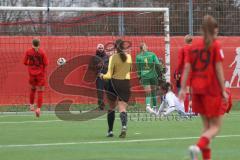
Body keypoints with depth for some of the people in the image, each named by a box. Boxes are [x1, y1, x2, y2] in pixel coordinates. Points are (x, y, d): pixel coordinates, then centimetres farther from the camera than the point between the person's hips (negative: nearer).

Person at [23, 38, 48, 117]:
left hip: (31, 73, 3)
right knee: (40, 91, 1)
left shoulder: (28, 52, -5)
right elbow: (45, 63, -11)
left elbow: (25, 62, 0)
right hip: (40, 73, -3)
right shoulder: (42, 52, -11)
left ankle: (31, 105, 35)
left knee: (32, 89, 24)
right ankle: (38, 108, -9)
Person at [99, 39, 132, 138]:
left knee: (111, 108, 14)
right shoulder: (128, 57, 2)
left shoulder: (113, 57, -9)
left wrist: (102, 76, 10)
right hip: (126, 83, 2)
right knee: (123, 108, -3)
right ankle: (124, 126, -29)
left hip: (114, 82, -2)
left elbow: (109, 75, -9)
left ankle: (110, 131, 18)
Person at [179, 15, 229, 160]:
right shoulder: (215, 45, -7)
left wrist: (183, 88, 4)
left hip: (197, 89, 6)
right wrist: (223, 91, -7)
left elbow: (187, 68, 3)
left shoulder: (194, 46, 8)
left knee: (207, 125, 17)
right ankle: (197, 147, -25)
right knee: (216, 127, 0)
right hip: (212, 89, -6)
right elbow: (219, 69, -11)